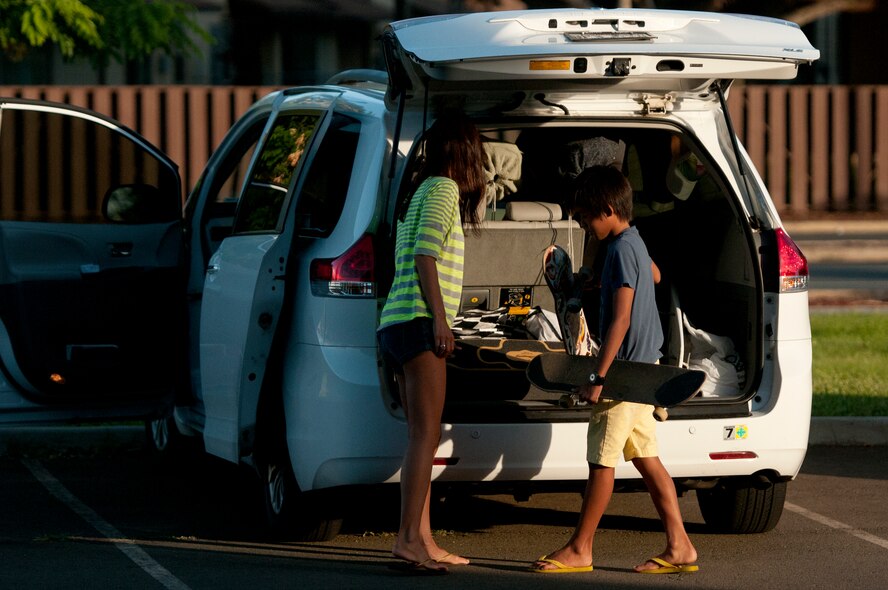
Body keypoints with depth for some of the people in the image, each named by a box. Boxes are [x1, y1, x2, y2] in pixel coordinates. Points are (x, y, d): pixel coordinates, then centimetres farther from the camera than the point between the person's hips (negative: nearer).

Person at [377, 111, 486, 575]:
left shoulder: (426, 191, 22)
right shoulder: (443, 189, -5)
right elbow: (425, 255, -15)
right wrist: (439, 319, -20)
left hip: (400, 326, 10)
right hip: (419, 323, -10)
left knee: (421, 436, 9)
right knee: (426, 434, -14)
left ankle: (422, 540, 8)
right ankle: (408, 539, -22)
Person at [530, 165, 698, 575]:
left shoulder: (621, 250, -18)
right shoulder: (634, 243, 11)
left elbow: (620, 319, -23)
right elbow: (653, 274, 35)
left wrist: (598, 377, -23)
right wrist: (606, 283, 40)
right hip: (643, 366, 10)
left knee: (601, 460, -3)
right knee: (646, 460, 8)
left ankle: (579, 549, 3)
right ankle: (678, 546, 5)